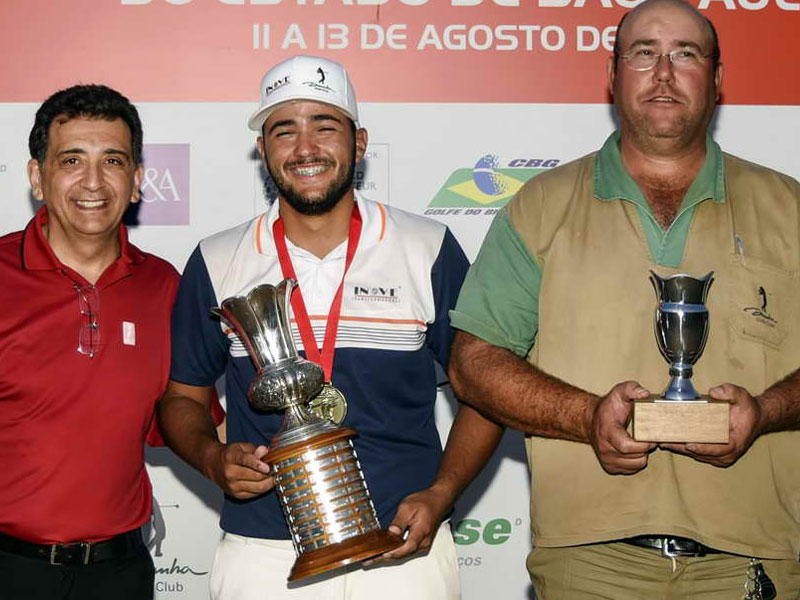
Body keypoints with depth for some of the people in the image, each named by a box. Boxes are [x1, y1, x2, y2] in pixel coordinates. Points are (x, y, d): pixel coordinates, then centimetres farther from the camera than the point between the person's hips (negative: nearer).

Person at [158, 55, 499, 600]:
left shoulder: (430, 250, 0)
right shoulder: (217, 264, 3)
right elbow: (183, 396, 11)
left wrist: (440, 494, -9)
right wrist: (214, 460, -9)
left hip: (403, 551, -1)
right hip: (262, 555, 1)